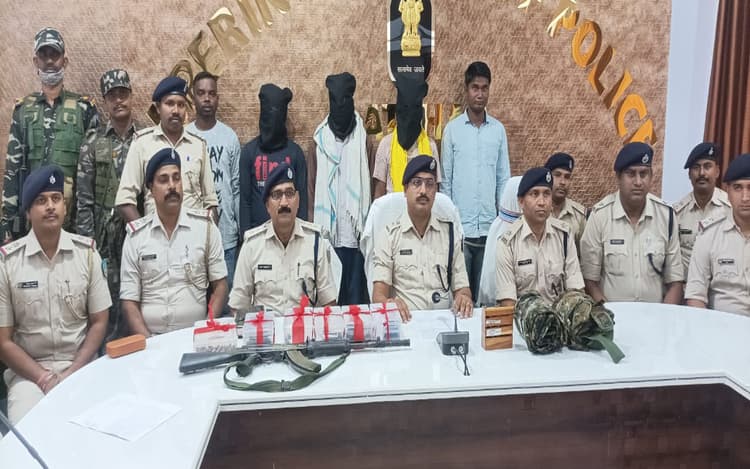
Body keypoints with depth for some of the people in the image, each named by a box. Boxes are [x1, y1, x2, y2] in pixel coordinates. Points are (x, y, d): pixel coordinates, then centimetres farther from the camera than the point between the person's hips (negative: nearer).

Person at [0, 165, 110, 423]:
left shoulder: (86, 252, -1)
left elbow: (99, 322, 4)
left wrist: (72, 374, -7)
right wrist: (45, 379, -11)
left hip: (81, 367, 1)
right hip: (28, 372, -1)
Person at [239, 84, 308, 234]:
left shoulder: (295, 152, 2)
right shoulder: (249, 151, 0)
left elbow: (302, 196, 3)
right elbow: (244, 198, 1)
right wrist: (245, 233, -4)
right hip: (257, 229, 0)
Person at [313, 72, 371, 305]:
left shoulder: (362, 135, 4)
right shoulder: (320, 137, 6)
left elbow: (368, 180, 4)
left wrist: (366, 220, -2)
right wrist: (314, 221, 1)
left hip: (354, 224, 0)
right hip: (329, 225, 0)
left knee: (356, 285, 2)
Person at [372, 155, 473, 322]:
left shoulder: (450, 232, 11)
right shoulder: (388, 235, 3)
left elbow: (462, 288, 8)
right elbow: (379, 295, -6)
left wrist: (464, 298, -16)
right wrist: (389, 303, -30)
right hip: (404, 321, -2)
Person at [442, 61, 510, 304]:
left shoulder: (498, 129, 8)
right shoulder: (452, 129, 1)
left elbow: (504, 179, 10)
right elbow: (446, 180, 3)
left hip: (490, 227, 2)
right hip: (459, 227, -2)